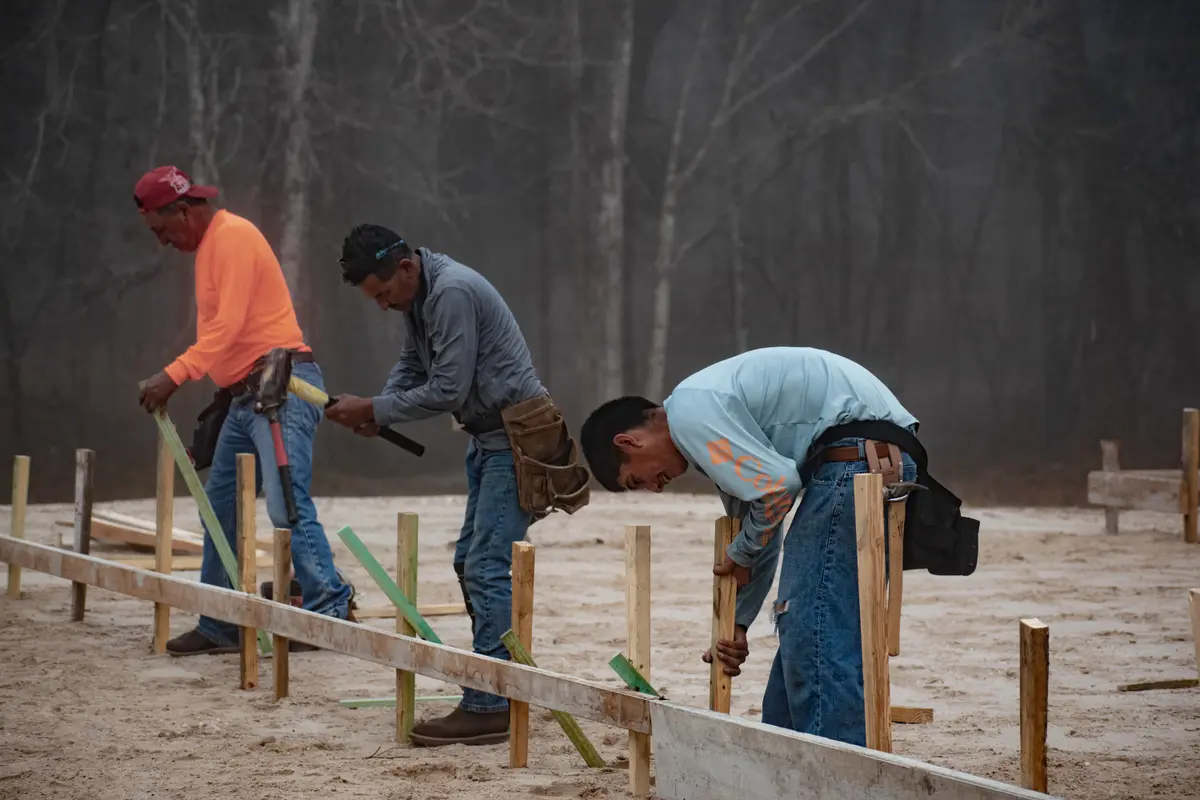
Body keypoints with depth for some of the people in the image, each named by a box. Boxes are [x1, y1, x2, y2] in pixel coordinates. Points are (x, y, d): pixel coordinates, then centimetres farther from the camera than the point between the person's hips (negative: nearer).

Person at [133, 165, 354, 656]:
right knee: (221, 505, 11)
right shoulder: (208, 245, 19)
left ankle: (331, 609, -18)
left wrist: (174, 376, -26)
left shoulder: (232, 237, -11)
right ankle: (218, 627, 17)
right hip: (246, 394, 11)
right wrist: (223, 397, 18)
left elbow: (229, 324, -21)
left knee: (287, 504, -18)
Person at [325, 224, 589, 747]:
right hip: (489, 435, 11)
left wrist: (375, 410, -14)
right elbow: (413, 364, 19)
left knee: (486, 568, -13)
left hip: (515, 438, -11)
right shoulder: (418, 294, 9)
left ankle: (486, 708, -13)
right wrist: (377, 408, 1)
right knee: (470, 561, 14)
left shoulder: (453, 292, -22)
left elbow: (448, 390, -22)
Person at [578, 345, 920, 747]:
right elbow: (754, 519, 31)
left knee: (818, 638, -10)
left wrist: (740, 555, 2)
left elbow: (775, 486, -17)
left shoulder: (689, 412, -9)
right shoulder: (707, 403, 23)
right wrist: (737, 623, 33)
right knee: (804, 629, 16)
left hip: (856, 458, -11)